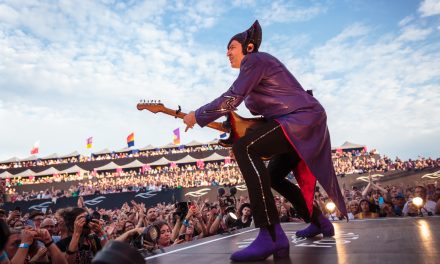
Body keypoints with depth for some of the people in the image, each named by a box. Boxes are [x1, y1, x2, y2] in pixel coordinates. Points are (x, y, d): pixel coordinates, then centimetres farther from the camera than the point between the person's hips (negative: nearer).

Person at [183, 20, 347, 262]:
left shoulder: (254, 60, -5)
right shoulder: (256, 66, 24)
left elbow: (231, 99, -18)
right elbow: (269, 112, 24)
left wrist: (197, 116, -7)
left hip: (304, 118, -11)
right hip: (304, 124, 11)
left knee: (244, 148, -28)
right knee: (273, 177, 19)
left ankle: (271, 236, -32)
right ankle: (319, 222, 29)